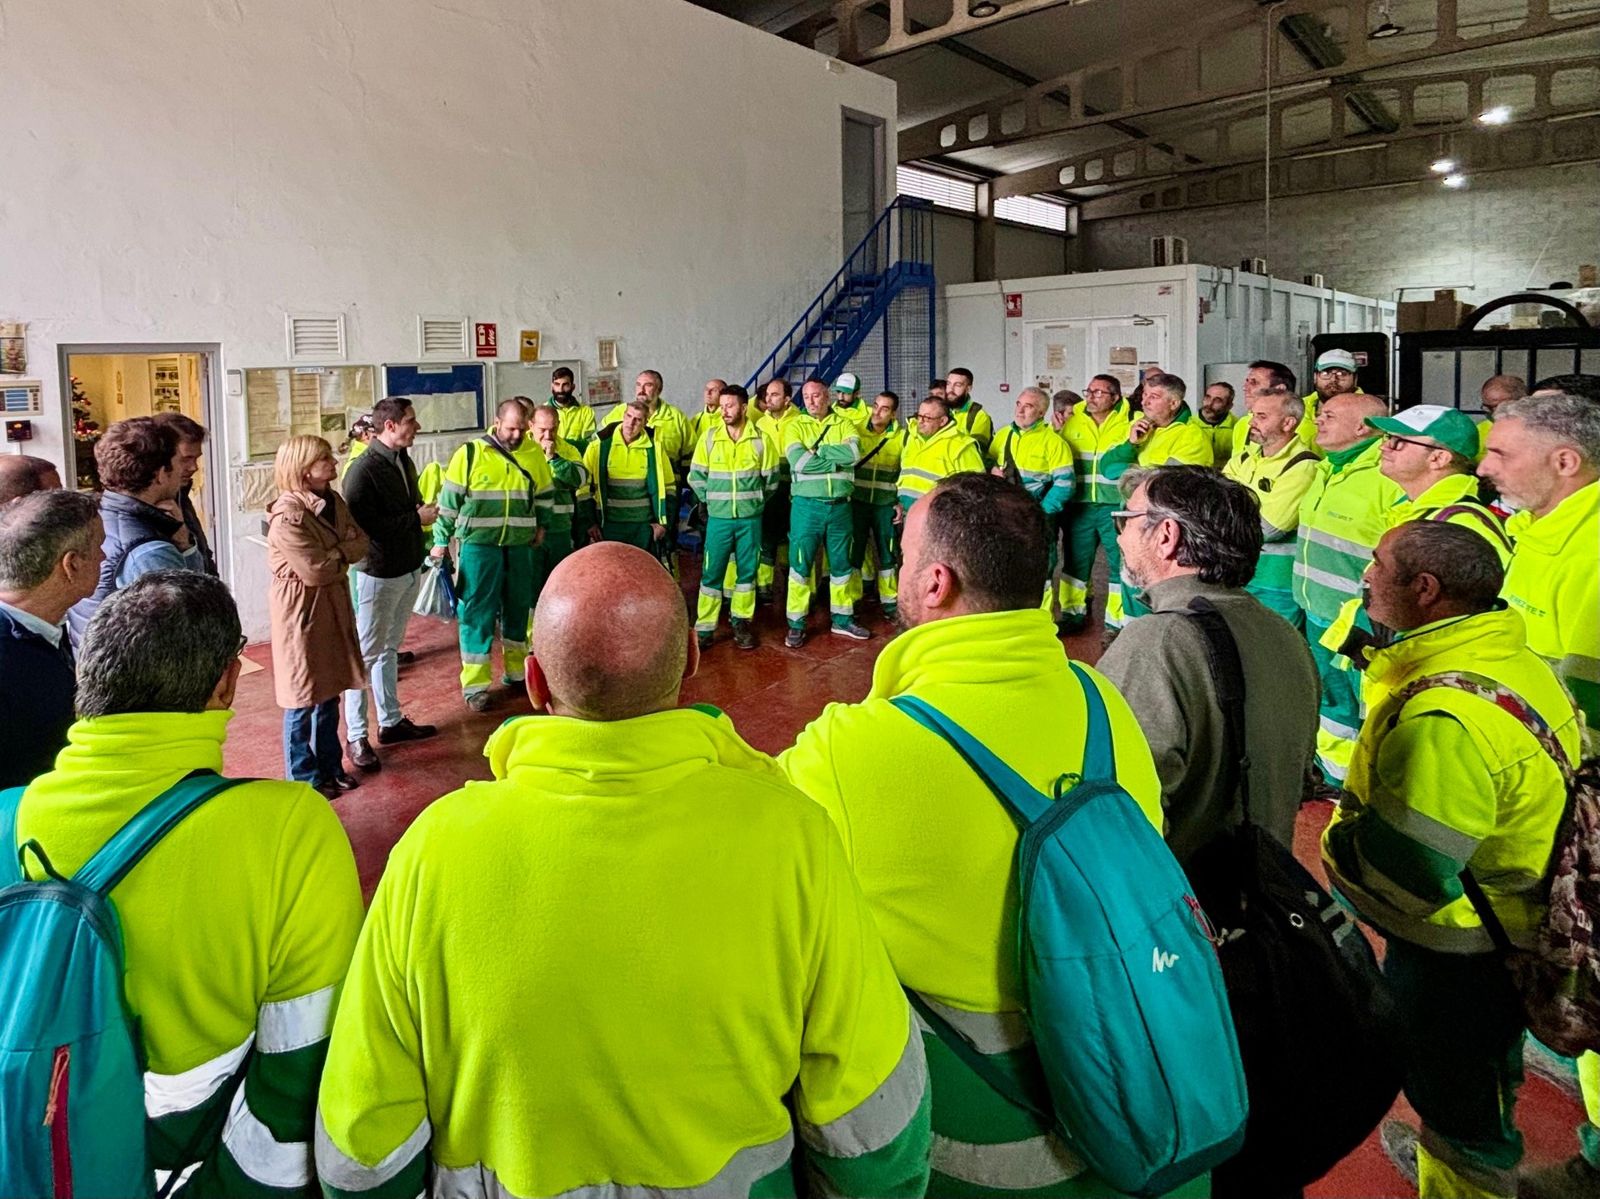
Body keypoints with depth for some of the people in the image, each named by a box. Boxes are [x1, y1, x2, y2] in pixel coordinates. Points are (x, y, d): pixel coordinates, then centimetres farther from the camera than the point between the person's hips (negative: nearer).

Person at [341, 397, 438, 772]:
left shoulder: (404, 462, 9)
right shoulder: (363, 470, -18)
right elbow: (364, 525, -25)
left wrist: (424, 511, -2)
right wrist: (416, 518, -18)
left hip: (409, 569, 8)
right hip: (379, 573, -8)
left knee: (390, 648, 18)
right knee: (365, 654, 0)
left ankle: (391, 721, 30)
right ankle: (356, 737, 9)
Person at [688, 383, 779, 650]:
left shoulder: (760, 439, -3)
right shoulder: (709, 437, -1)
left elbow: (771, 478, 4)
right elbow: (696, 477, 4)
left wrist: (754, 502, 6)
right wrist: (713, 501, 3)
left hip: (750, 519, 0)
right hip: (719, 518, 0)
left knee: (747, 571, 7)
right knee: (711, 572, 0)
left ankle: (742, 622, 20)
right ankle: (704, 627, 6)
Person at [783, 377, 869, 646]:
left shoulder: (845, 424, 6)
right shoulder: (796, 426, 1)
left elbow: (855, 453, -15)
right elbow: (798, 461, -17)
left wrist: (818, 449, -13)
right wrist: (838, 460, -13)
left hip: (840, 505, 2)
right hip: (807, 504, -2)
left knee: (841, 563, 12)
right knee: (801, 563, 2)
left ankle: (842, 619, 25)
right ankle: (796, 624, 11)